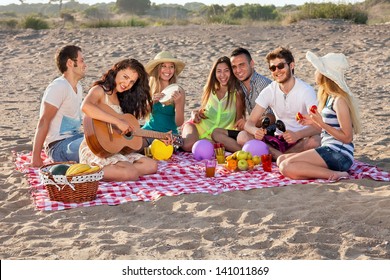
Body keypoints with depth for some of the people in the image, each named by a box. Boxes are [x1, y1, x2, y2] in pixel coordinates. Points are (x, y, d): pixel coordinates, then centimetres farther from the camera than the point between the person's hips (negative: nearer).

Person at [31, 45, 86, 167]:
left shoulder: (78, 87, 15)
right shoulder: (59, 87, -14)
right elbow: (43, 122, -19)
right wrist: (36, 157, -22)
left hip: (75, 138, 9)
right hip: (58, 147, -9)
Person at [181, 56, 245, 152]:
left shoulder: (237, 93, -4)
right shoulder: (209, 90, 8)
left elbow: (238, 121, 0)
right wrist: (195, 113, -2)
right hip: (199, 126, 2)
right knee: (188, 145, -32)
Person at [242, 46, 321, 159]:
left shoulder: (306, 90, -11)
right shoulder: (269, 91, -2)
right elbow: (250, 122, -6)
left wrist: (297, 135, -42)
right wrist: (255, 130, -32)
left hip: (301, 140, -2)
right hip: (279, 139, 3)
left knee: (314, 141, -37)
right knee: (243, 136, -20)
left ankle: (273, 155, -18)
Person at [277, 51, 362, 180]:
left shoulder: (339, 100, -14)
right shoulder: (330, 97, 15)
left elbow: (347, 137, -16)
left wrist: (321, 123, -17)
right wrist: (314, 122, 9)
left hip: (338, 155, -10)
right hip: (329, 151, 10)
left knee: (286, 167, -21)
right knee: (281, 159, 9)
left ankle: (334, 174, -18)